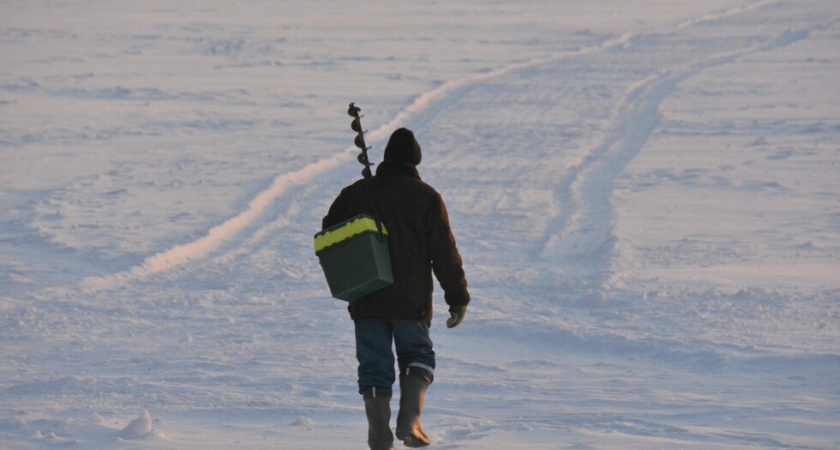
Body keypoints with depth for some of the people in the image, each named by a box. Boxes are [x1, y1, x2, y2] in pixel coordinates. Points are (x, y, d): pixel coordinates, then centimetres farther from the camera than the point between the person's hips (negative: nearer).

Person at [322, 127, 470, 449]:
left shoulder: (355, 193, 5)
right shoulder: (426, 197, -3)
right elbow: (445, 253, -5)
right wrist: (458, 297, 1)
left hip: (365, 302, 2)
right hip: (412, 301, -2)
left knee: (374, 367, 7)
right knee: (417, 357, 15)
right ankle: (409, 419, -6)